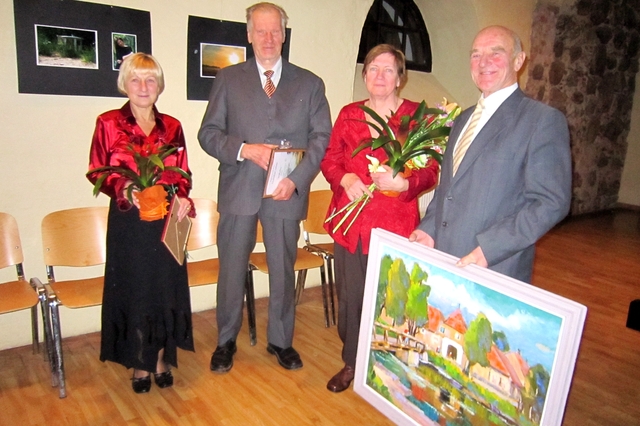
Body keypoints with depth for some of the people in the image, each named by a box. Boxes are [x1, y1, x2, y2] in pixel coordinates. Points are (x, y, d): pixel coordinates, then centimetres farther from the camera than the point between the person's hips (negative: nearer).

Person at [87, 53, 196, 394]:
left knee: (166, 287, 8)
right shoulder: (108, 123, -1)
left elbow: (183, 174, 8)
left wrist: (183, 198, -11)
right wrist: (123, 189, -19)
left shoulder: (171, 127, 7)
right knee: (134, 289, 7)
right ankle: (140, 364, 24)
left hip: (167, 219, 3)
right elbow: (96, 172, -1)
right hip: (128, 220, -2)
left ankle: (161, 359, 27)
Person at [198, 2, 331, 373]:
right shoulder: (229, 79, 8)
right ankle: (226, 341, 29)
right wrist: (245, 149, -15)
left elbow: (321, 137, 1)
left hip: (287, 192, 0)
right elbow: (208, 133, 3)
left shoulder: (309, 84, 8)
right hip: (239, 191, 0)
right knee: (232, 270, 9)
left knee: (283, 270, 11)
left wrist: (297, 179, -13)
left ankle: (281, 340, 30)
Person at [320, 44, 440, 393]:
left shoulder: (417, 115, 0)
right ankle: (351, 362, 29)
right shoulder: (349, 114, 11)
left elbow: (430, 171, -1)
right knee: (350, 294, 9)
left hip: (395, 223, -3)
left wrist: (403, 183, -21)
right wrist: (345, 179, -9)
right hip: (350, 219, 3)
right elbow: (330, 159, 12)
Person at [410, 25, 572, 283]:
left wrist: (489, 248, -21)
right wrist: (429, 228, 4)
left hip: (497, 270, -5)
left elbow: (551, 202, -13)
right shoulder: (463, 119, 16)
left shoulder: (544, 120, -6)